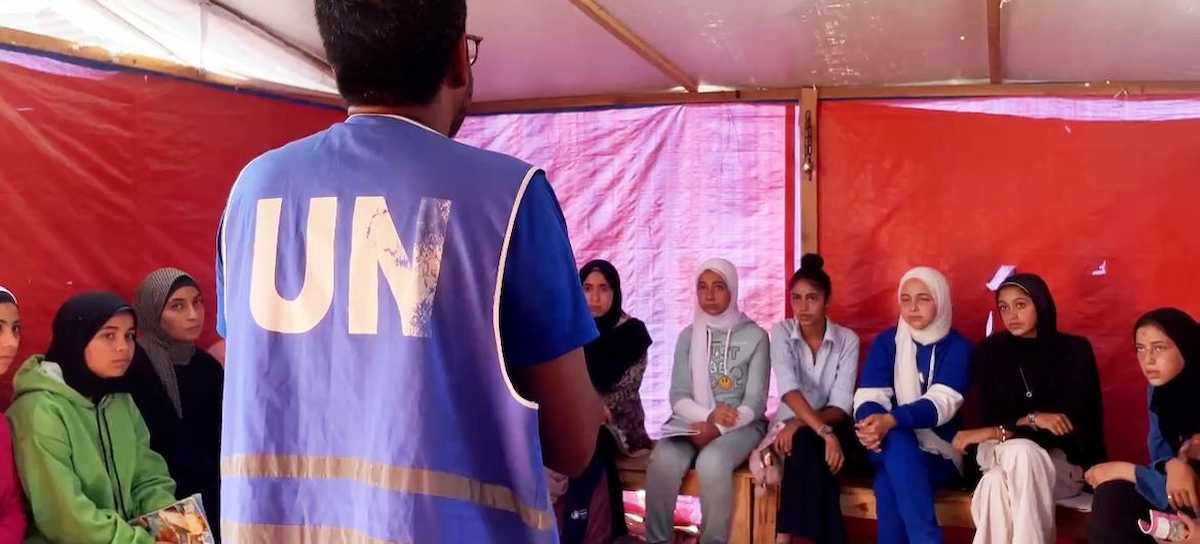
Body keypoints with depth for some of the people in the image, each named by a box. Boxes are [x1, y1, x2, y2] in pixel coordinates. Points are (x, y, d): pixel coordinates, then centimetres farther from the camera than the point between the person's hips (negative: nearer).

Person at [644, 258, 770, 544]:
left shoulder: (755, 336, 1)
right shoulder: (688, 335, 10)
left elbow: (755, 402, -4)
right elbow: (678, 397, 4)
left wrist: (718, 428, -20)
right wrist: (707, 416, -16)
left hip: (740, 425, -2)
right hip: (693, 422, 2)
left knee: (711, 462, -35)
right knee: (663, 460, -30)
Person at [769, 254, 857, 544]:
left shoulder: (847, 340, -4)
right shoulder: (781, 332, -5)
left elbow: (842, 406, -11)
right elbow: (789, 390, -22)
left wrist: (802, 424, -28)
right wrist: (823, 431, -36)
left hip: (829, 429, 0)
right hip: (792, 428, 0)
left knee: (806, 444, -33)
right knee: (807, 446, -33)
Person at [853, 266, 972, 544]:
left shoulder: (957, 347, -2)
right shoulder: (886, 342, 6)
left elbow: (942, 402, -18)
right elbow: (869, 396, -7)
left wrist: (890, 420, -36)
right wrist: (871, 424, -33)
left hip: (939, 452, -2)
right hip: (893, 448, 2)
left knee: (889, 483, -33)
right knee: (897, 441, -35)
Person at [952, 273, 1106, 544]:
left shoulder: (1075, 350, 1)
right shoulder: (989, 351, 7)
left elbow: (1075, 425, -7)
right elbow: (981, 418, 1)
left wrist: (1000, 431, -14)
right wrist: (1033, 420, -17)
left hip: (1063, 461, -1)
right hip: (998, 454, 2)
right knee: (1020, 451, -37)